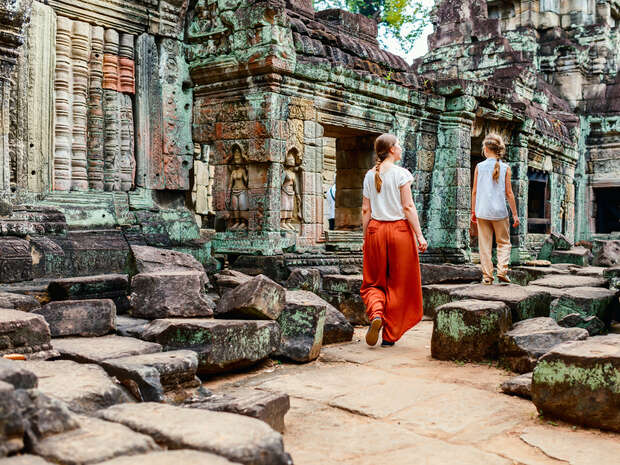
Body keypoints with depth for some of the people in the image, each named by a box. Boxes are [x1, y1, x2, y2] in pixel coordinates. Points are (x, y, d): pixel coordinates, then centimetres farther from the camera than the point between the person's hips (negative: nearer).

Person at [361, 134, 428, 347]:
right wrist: (419, 235, -7)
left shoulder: (370, 175, 7)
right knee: (397, 285, 6)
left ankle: (376, 314, -16)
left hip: (375, 230, 4)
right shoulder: (401, 173, -6)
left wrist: (365, 237, 14)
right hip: (399, 229, -3)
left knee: (373, 282, 13)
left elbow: (366, 210, 7)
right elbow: (408, 207, -10)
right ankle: (390, 335, 11)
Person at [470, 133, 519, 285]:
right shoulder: (505, 168, -2)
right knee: (504, 242, 14)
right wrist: (515, 214, 6)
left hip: (482, 211, 1)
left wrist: (473, 211, 12)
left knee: (485, 245, 7)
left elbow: (474, 191, 2)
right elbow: (509, 193, -1)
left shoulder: (479, 167, -1)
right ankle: (502, 271, 0)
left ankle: (487, 276, 8)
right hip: (500, 212, 0)